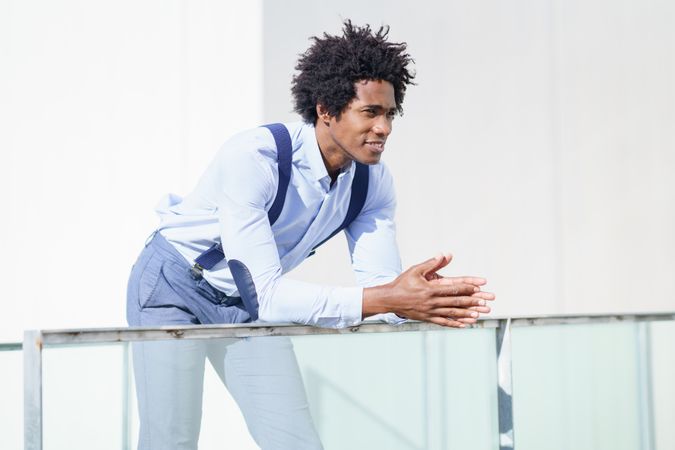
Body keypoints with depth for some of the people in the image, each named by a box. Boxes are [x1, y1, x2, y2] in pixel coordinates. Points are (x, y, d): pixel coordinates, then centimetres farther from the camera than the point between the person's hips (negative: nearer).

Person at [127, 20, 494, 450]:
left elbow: (380, 284, -15)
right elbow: (267, 296, -38)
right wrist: (386, 299, -47)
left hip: (248, 302, 6)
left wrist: (429, 299, -39)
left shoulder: (374, 182, -14)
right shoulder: (253, 157, -34)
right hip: (175, 288, -5)